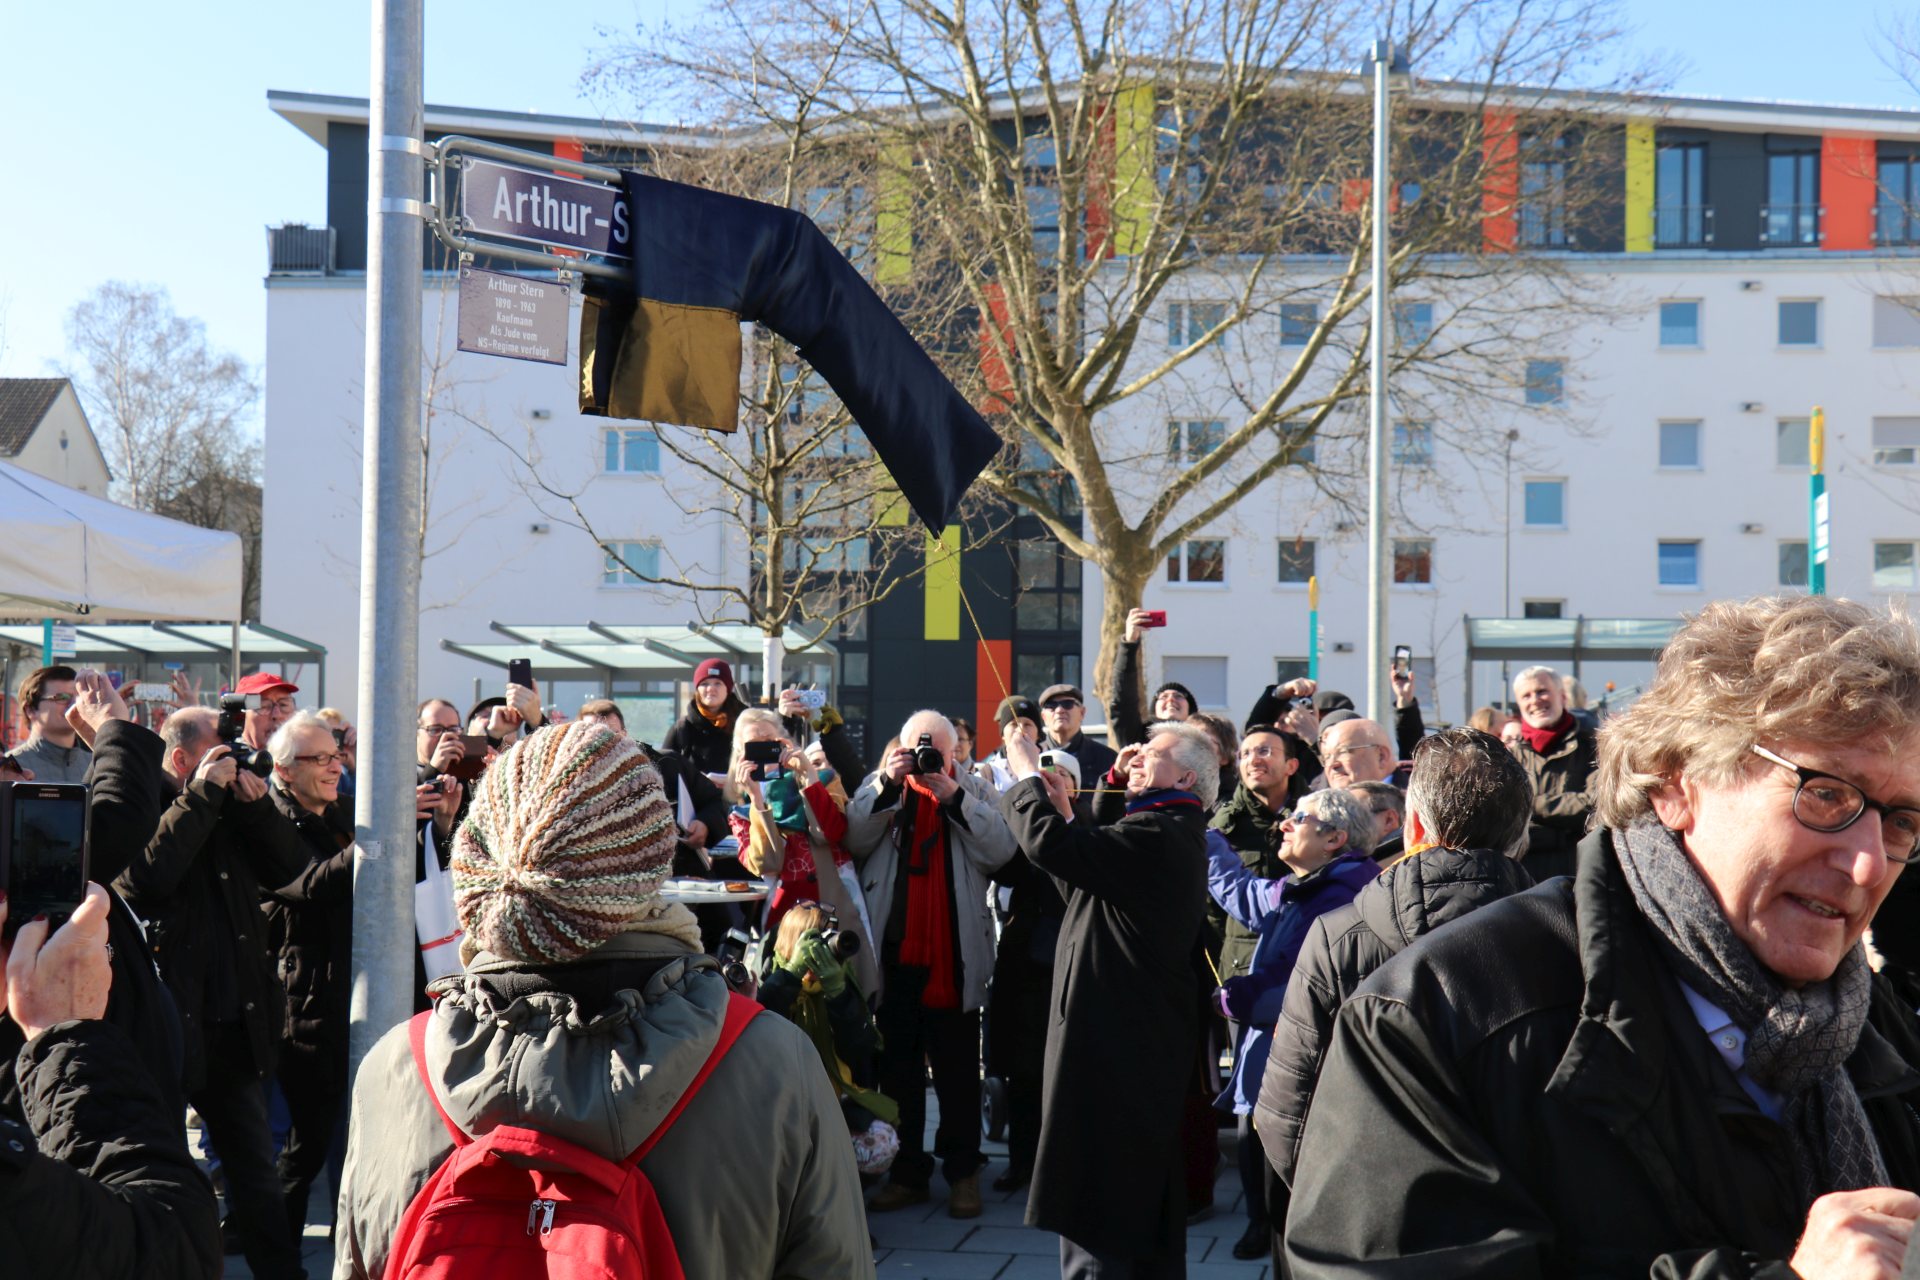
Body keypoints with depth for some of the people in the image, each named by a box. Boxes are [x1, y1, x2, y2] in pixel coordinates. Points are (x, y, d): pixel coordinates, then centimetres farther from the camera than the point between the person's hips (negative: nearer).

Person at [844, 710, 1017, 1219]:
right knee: (898, 1067, 8)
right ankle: (907, 1171, 17)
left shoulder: (975, 791, 7)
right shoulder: (880, 788, 9)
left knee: (957, 1070, 5)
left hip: (953, 956, -1)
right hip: (896, 953, 2)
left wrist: (955, 797, -15)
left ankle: (962, 1171, 13)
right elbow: (854, 839, -7)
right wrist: (887, 785, -16)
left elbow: (1001, 848, -9)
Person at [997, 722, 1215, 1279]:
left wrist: (1025, 774, -12)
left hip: (1115, 1044, -11)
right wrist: (1064, 809, 12)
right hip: (1141, 1039, 11)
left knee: (1094, 1222, -4)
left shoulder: (1157, 836, -20)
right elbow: (1083, 884, 20)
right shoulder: (1172, 835, 15)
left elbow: (1049, 843, -28)